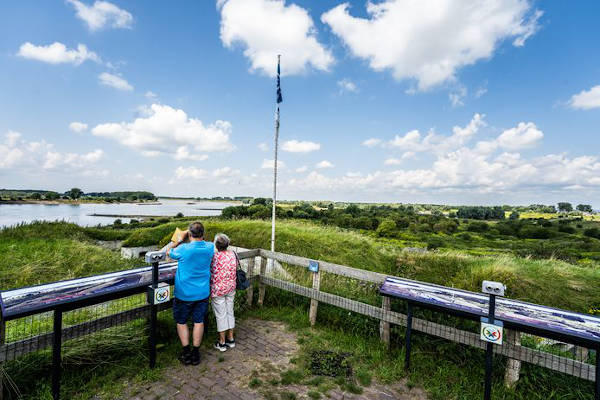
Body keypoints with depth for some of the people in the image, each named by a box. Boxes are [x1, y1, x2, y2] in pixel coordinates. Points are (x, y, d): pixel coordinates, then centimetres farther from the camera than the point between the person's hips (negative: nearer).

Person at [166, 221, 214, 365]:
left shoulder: (184, 249, -22)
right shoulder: (210, 247, -10)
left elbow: (169, 252, -1)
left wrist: (181, 239, 1)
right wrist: (200, 238, 7)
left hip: (184, 294, -3)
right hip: (203, 293, 3)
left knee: (181, 322, 18)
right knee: (199, 322, 16)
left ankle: (186, 353, 24)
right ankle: (195, 353, 27)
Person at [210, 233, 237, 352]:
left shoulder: (214, 257, -20)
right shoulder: (233, 255, -6)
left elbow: (211, 275, -12)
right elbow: (235, 270, 5)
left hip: (218, 289, -5)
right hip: (231, 288, 5)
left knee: (221, 315, 8)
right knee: (230, 312, 17)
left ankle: (222, 343, 22)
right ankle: (231, 339, 30)